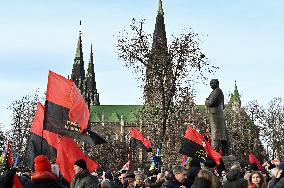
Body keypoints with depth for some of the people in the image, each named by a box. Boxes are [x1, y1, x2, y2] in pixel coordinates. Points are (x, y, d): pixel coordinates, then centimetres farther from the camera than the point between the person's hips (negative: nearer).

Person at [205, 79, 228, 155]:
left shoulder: (217, 91, -6)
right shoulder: (220, 92, 25)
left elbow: (211, 102, -16)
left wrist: (206, 102, 7)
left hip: (214, 113, -10)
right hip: (220, 114, 10)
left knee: (215, 132, -16)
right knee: (222, 132, 6)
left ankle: (215, 150, -23)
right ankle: (224, 151, 6)